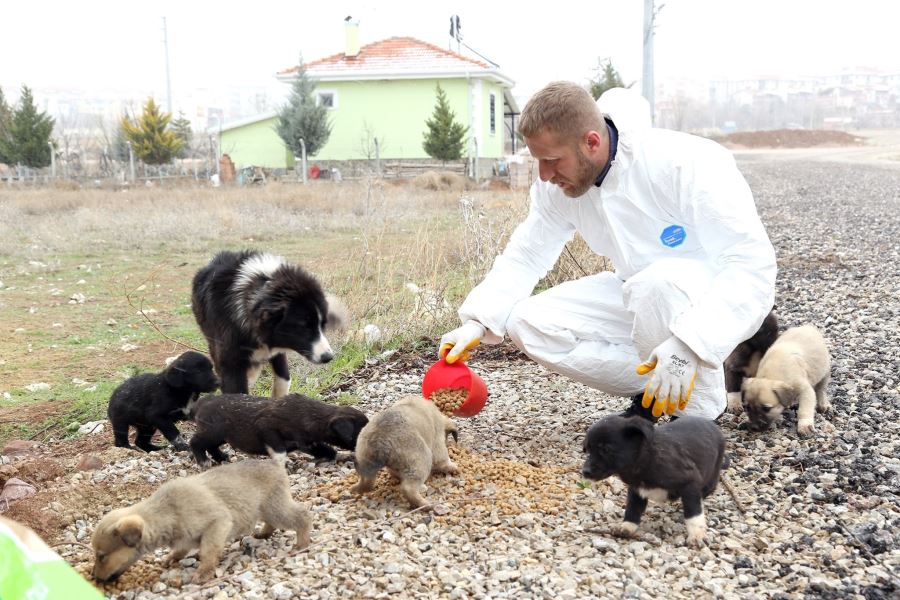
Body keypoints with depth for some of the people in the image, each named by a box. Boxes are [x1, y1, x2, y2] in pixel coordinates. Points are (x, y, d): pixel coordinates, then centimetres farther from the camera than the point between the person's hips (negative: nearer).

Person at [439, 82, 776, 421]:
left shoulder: (686, 164, -28)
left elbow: (753, 260, -31)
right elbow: (525, 255, -5)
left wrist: (689, 342, -43)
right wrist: (477, 322, -21)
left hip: (725, 297, -6)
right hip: (642, 296, 6)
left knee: (660, 281, -40)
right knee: (529, 323, -12)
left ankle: (698, 415, -15)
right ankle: (654, 391, -1)